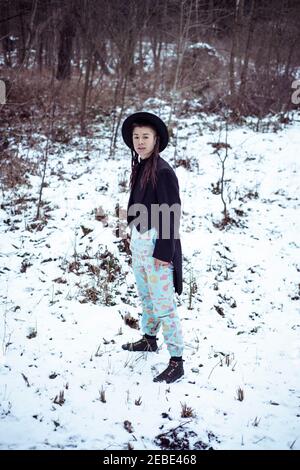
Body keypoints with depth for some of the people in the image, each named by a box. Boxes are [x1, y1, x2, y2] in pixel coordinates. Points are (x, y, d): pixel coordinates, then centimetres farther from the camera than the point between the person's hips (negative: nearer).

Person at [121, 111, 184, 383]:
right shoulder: (140, 167, 6)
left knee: (163, 304, -6)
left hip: (157, 244, -9)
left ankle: (177, 363, 1)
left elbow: (171, 215, -18)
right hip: (138, 239, 9)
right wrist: (135, 236, 16)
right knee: (145, 296, 24)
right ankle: (149, 339, 43)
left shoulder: (163, 171, -18)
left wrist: (164, 252, -19)